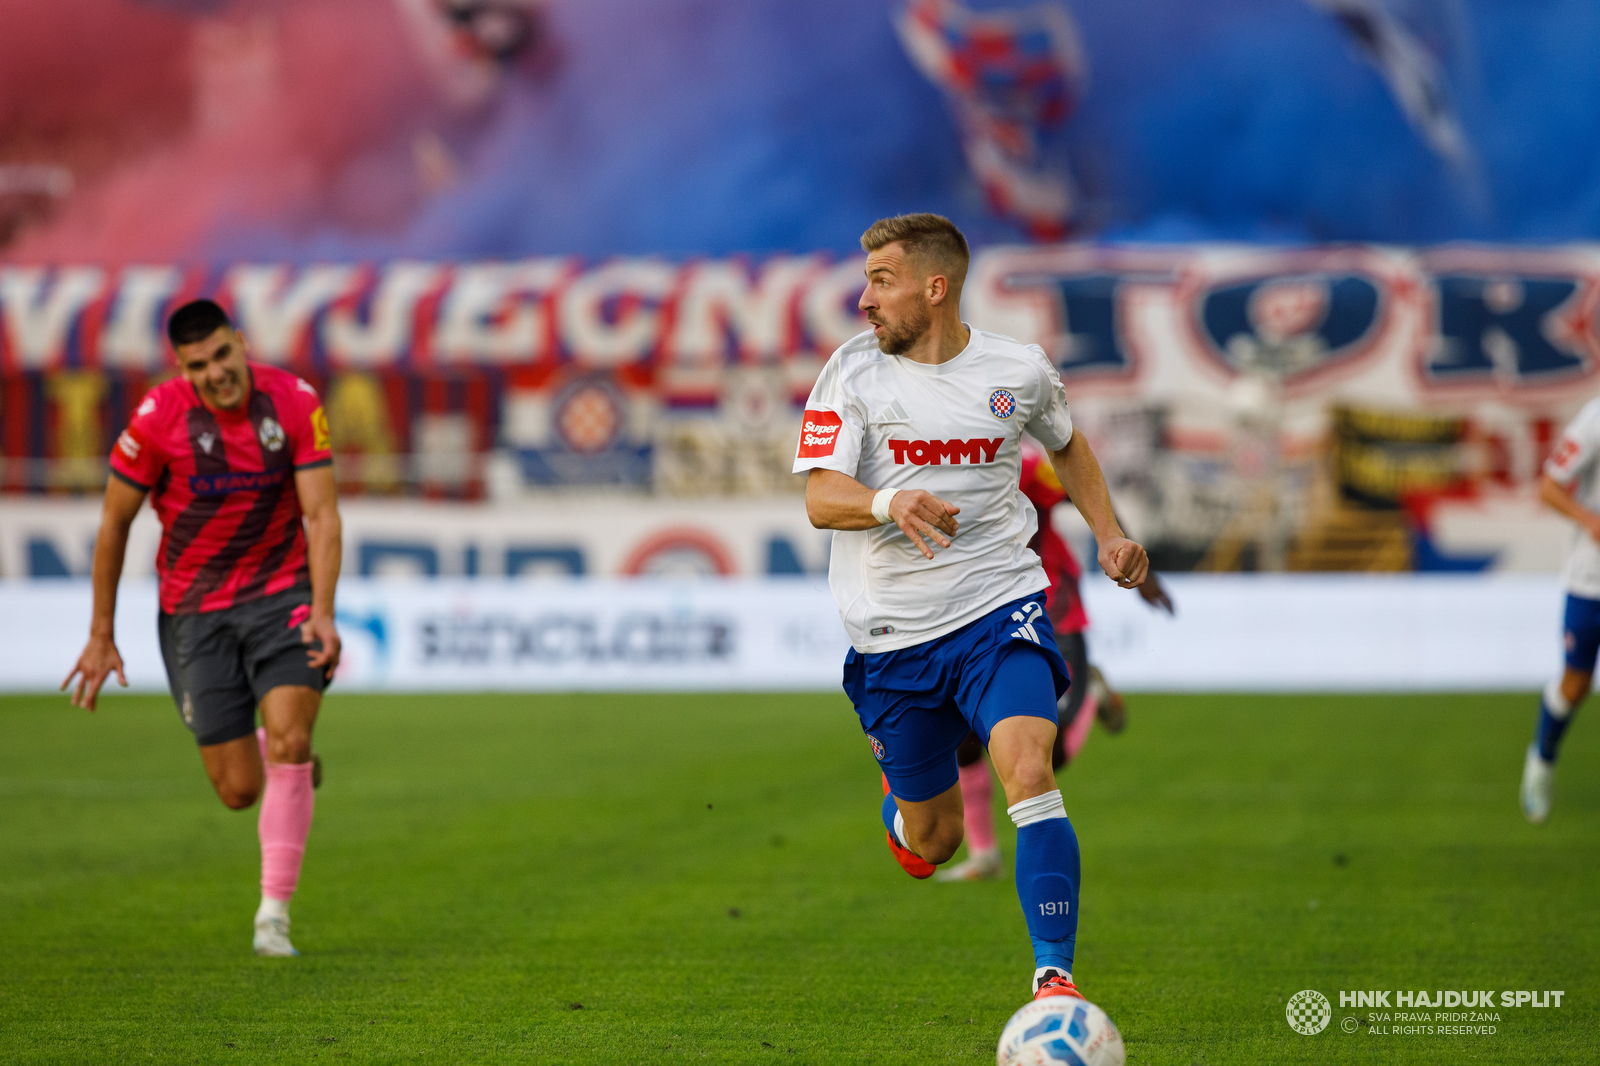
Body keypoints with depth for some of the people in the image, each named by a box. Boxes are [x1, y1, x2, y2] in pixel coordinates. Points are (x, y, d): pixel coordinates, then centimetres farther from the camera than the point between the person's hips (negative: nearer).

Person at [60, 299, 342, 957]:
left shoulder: (294, 402, -10)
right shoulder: (159, 417, -13)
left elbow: (321, 514, -9)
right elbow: (114, 523, -2)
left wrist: (322, 612, -23)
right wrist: (101, 636, 1)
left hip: (281, 594, 0)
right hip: (195, 611, 0)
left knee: (288, 741, -20)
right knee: (239, 790, -3)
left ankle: (274, 912, -8)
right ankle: (268, 750, 36)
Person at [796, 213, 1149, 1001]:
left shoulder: (1020, 371, 1)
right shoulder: (853, 372, -4)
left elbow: (1067, 445, 23)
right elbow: (820, 499, -13)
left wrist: (1109, 534, 11)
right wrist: (890, 503, -34)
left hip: (1000, 610, 0)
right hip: (893, 634, 1)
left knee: (1029, 775, -25)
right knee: (931, 843, 9)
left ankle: (1056, 976, -21)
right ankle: (900, 797, 47)